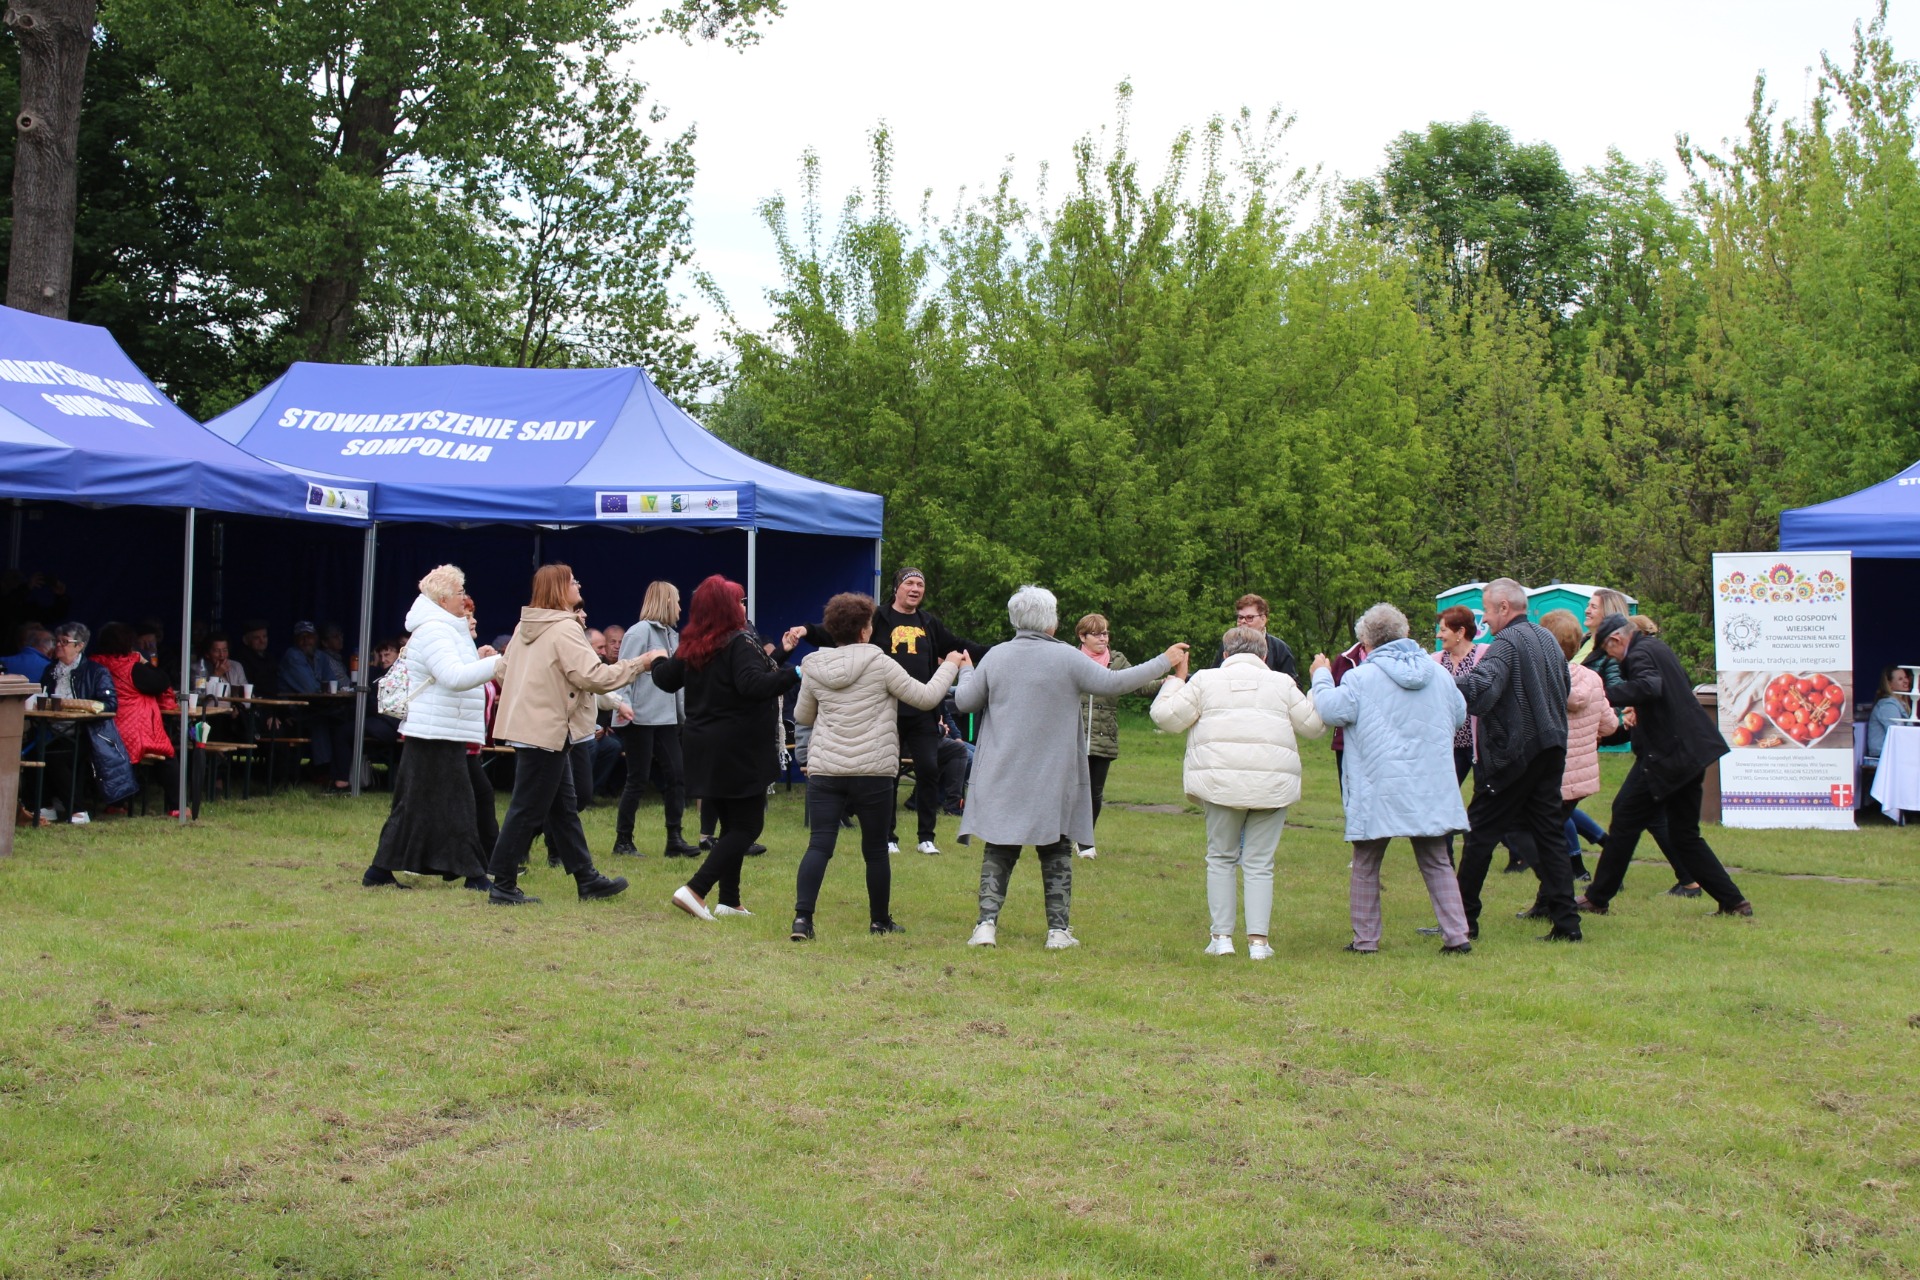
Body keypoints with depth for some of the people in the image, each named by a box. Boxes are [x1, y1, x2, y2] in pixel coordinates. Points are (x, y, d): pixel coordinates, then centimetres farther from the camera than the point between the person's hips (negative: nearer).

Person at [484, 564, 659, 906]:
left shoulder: (525, 626, 11)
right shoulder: (565, 628, -16)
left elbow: (505, 669, 18)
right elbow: (593, 676, -23)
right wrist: (639, 663, -13)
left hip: (524, 724, 10)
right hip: (545, 730, -10)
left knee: (562, 807, 14)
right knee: (527, 810, -3)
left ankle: (587, 878, 21)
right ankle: (503, 885, 3)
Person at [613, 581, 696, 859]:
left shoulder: (671, 635, 16)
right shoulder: (640, 632, -9)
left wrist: (686, 713, 15)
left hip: (666, 718, 8)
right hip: (640, 718, -8)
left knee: (676, 775, 3)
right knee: (638, 780, -1)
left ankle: (674, 839, 9)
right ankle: (623, 841, 10)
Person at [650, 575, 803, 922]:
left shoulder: (691, 647, 7)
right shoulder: (740, 643, -16)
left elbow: (666, 680, 19)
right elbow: (754, 685, -30)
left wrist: (660, 662, 39)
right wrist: (795, 673, -30)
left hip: (701, 748, 8)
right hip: (738, 752, -8)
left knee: (730, 825, 18)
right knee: (747, 826, -1)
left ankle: (729, 900, 19)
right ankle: (695, 890, -11)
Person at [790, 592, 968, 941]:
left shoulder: (814, 668, 4)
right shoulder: (879, 663, -7)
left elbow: (802, 716, 18)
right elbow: (925, 698, -3)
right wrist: (950, 666, 12)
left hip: (824, 770, 2)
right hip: (873, 771, -2)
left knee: (819, 845, 0)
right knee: (876, 849, 11)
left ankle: (802, 917, -13)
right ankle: (880, 920, 23)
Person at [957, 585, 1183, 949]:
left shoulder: (996, 657, 0)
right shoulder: (1067, 658, -8)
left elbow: (965, 701, 6)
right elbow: (1113, 682, -6)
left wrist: (965, 671, 28)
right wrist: (1165, 662, 4)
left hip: (1001, 779, 2)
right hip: (1052, 781, -2)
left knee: (998, 853, 7)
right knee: (1056, 855, 9)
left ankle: (987, 923, -1)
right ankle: (1058, 929, 10)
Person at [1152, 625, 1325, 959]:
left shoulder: (1205, 679, 10)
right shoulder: (1282, 683, 12)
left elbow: (1167, 718, 4)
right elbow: (1313, 725, 13)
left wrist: (1176, 679, 19)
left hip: (1220, 781, 0)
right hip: (1272, 784, 1)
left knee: (1221, 859, 12)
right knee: (1259, 864, 6)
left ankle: (1221, 937, 9)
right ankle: (1258, 940, 1)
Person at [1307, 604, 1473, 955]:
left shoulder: (1360, 678, -11)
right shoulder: (1439, 675, 6)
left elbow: (1330, 710, -8)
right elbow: (1460, 716, 18)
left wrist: (1322, 677, 9)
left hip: (1378, 791, -4)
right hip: (1431, 790, 4)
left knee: (1366, 866, 10)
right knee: (1437, 863, 12)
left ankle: (1365, 939, 12)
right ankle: (1457, 935, 3)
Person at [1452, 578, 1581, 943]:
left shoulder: (1507, 643, -14)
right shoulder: (1549, 640, 14)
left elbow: (1481, 689, -30)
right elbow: (1564, 690, 25)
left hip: (1513, 754, -8)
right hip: (1551, 749, 8)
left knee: (1480, 832, 2)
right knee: (1549, 833, 9)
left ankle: (1463, 920, 8)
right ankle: (1566, 922, 4)